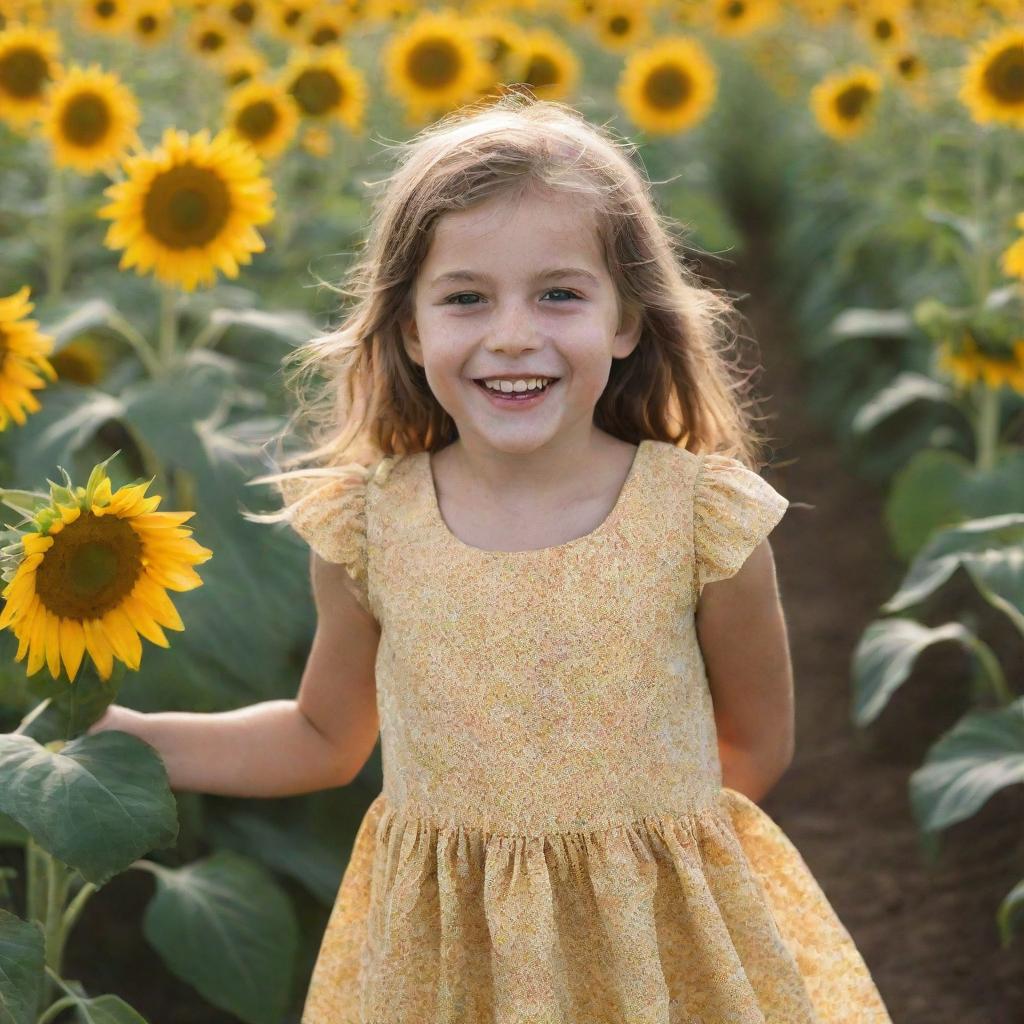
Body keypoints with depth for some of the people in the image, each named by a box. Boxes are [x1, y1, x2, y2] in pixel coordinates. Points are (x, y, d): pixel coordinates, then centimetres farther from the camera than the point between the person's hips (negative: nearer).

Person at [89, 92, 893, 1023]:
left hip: (664, 944, -1)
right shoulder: (368, 528, -10)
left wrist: (629, 824, -9)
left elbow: (757, 746, 0)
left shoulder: (702, 519, -14)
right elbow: (325, 738, 6)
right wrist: (110, 733, 0)